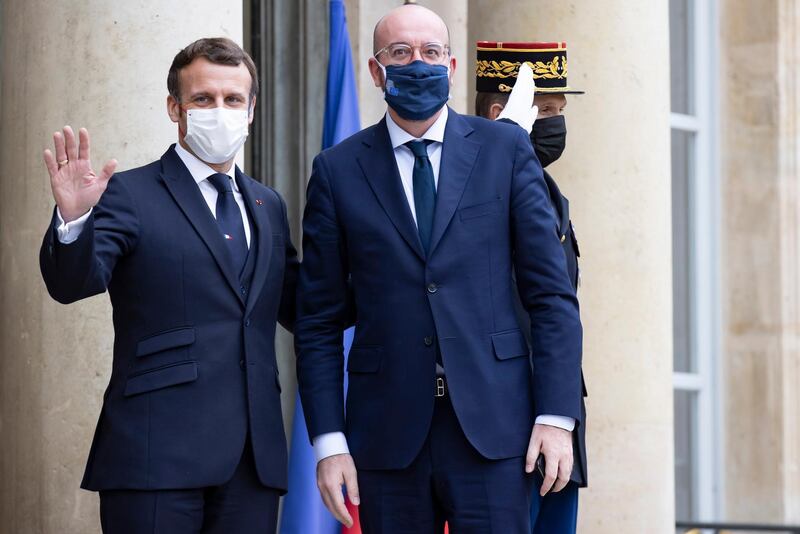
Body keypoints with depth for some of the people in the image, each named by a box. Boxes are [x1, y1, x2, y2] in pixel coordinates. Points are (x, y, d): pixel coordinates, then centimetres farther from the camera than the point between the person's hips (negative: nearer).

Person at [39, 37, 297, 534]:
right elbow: (74, 283, -13)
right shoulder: (129, 195, 0)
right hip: (158, 456, -5)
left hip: (254, 456, 5)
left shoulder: (267, 206, 19)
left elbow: (299, 308, 23)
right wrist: (73, 220, -33)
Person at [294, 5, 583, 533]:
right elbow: (319, 321, 6)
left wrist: (556, 415, -5)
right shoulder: (338, 170, 6)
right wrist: (329, 441, -2)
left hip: (492, 426, -1)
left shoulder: (505, 149, 6)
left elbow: (552, 293, 3)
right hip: (387, 429, 1)